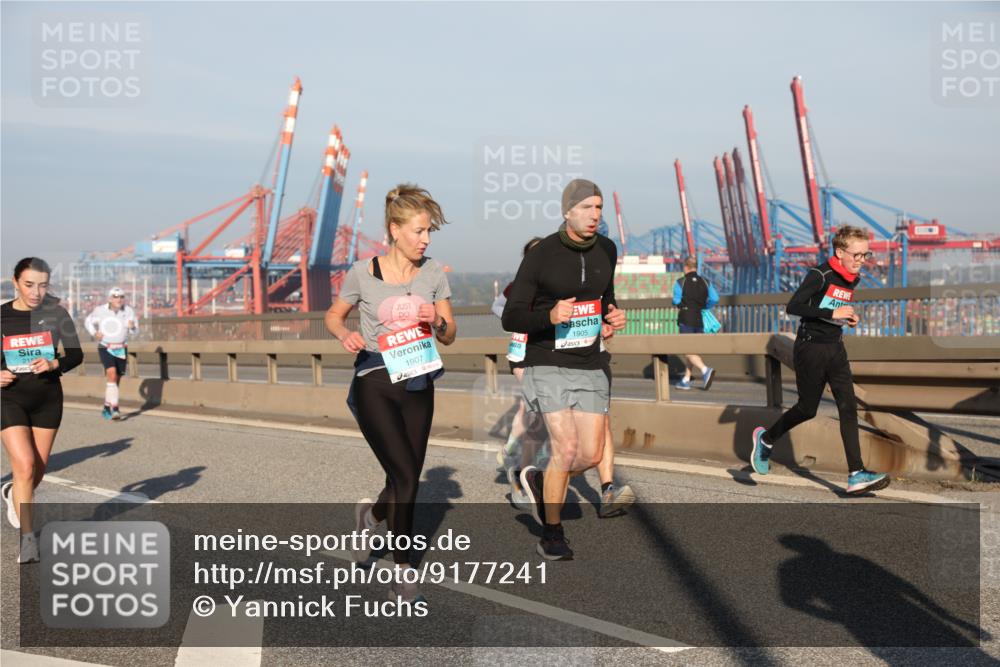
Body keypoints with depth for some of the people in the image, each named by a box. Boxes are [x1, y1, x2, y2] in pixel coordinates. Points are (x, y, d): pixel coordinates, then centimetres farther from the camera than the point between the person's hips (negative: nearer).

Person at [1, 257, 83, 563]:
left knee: (39, 469, 10)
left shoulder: (56, 313, -3)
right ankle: (27, 538, -5)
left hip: (47, 399, 2)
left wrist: (55, 364, -21)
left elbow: (76, 354, -2)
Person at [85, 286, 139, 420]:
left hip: (121, 349, 3)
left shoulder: (128, 311, -6)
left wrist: (132, 327, -24)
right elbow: (88, 321, 10)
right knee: (112, 375, -23)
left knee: (116, 379, 11)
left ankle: (107, 408, 31)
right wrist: (94, 333, -8)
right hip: (105, 348, -3)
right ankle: (114, 409, -26)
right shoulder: (100, 311, -8)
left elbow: (134, 332, -1)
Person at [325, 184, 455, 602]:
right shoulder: (363, 273, -6)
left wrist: (437, 322, -15)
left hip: (418, 386, 4)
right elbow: (333, 315, 8)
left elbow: (449, 337, 7)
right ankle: (402, 575, 2)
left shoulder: (434, 273, 3)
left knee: (406, 481, 8)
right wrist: (344, 335, -14)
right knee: (405, 477, -13)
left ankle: (372, 514, 45)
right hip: (375, 384, -4)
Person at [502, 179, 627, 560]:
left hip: (588, 366, 5)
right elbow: (510, 318, -9)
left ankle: (538, 480, 31)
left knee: (591, 455, 0)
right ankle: (552, 536, 4)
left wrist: (612, 315, 1)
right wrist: (550, 316, -27)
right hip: (547, 365, -5)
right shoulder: (541, 256, -11)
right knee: (566, 447, -15)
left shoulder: (606, 250, 4)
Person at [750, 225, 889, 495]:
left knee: (848, 407, -5)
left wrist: (849, 317, 4)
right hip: (810, 349, -7)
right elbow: (793, 306, -24)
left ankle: (856, 475, -8)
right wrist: (832, 314, -26)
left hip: (835, 349, 7)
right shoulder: (820, 275, -16)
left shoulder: (853, 279, 9)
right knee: (808, 409, 4)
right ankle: (766, 438, 31)